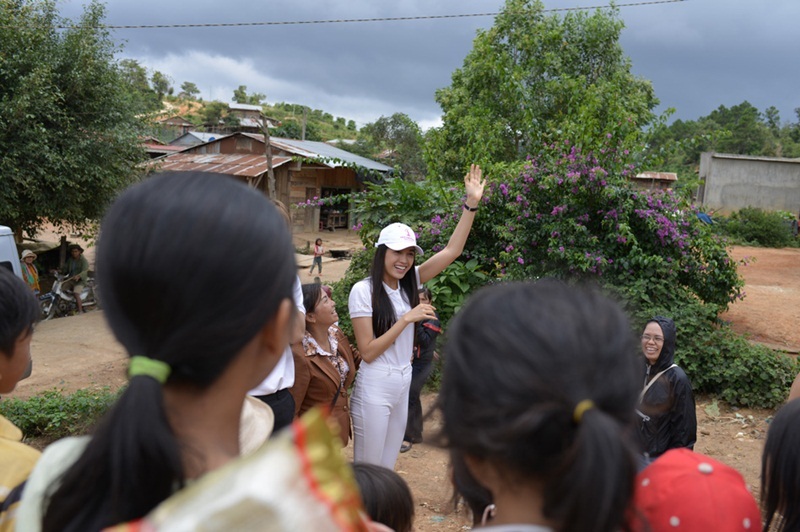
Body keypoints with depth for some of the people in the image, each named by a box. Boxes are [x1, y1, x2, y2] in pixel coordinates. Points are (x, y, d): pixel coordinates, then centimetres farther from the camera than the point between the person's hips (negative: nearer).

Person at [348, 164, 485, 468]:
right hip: (375, 388, -6)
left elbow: (451, 252, -3)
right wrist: (407, 318, -20)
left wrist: (472, 204, -10)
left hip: (403, 385, 6)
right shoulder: (363, 291, -13)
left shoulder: (409, 283, 4)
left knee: (387, 467, 16)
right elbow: (368, 351, -17)